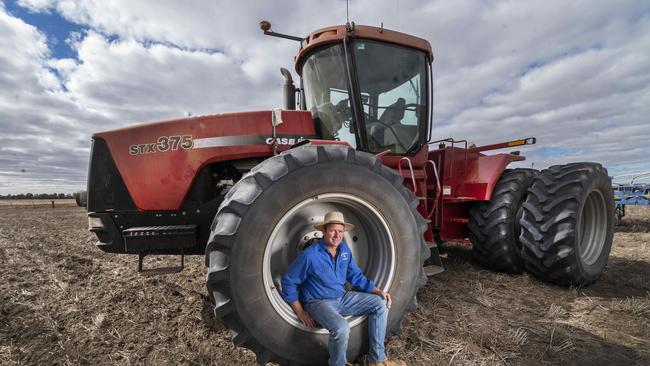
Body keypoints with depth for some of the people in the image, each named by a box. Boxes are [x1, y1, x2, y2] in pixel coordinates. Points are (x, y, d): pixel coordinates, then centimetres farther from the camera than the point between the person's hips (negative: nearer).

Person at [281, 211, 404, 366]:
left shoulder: (344, 249, 0)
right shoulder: (310, 255, -21)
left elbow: (356, 276, 10)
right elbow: (288, 281, -12)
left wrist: (378, 291, -2)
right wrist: (300, 313, -12)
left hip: (342, 298, 7)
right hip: (319, 302, -7)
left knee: (380, 303, -2)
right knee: (341, 328, -35)